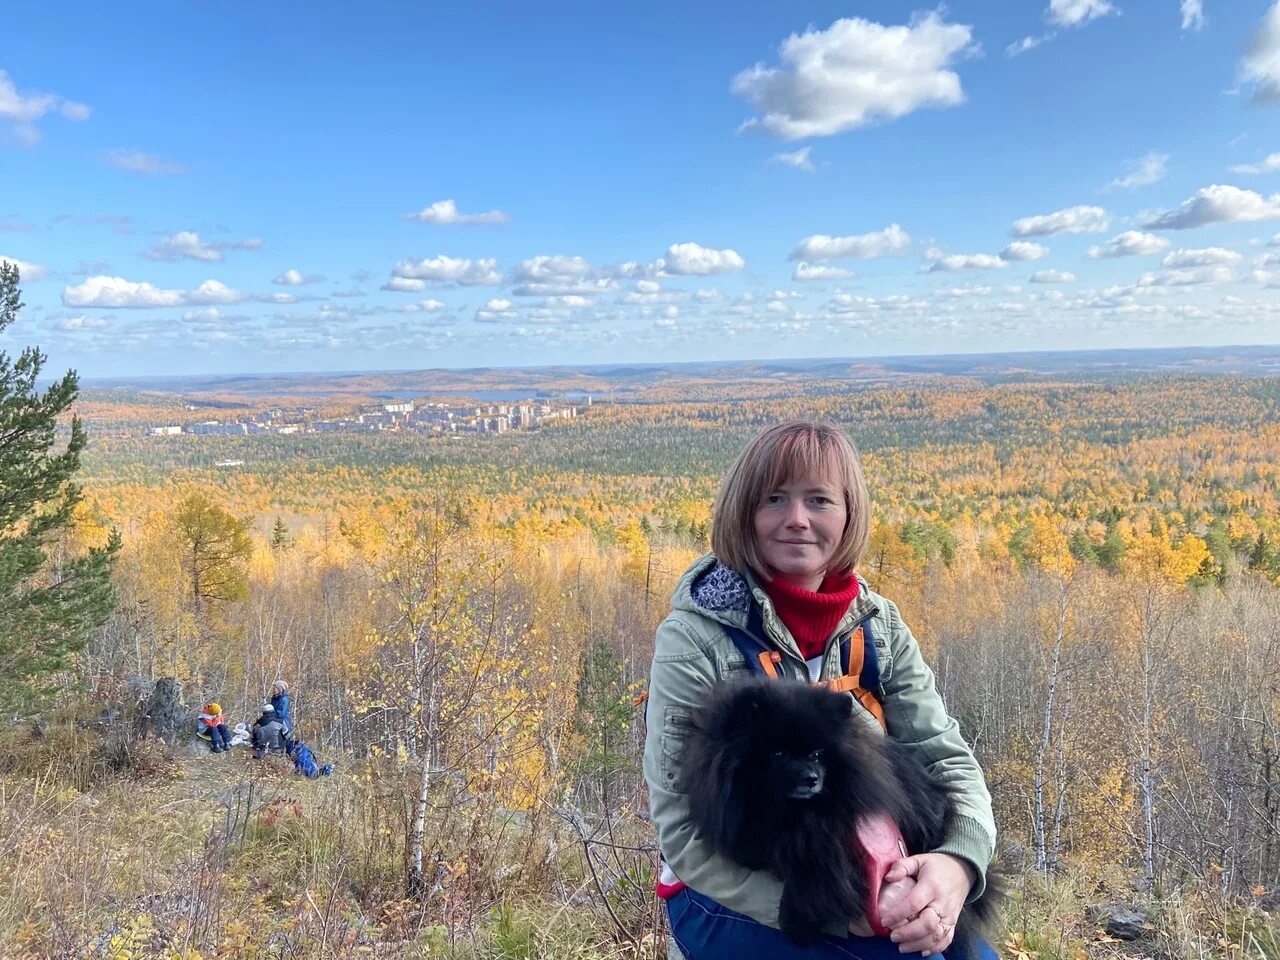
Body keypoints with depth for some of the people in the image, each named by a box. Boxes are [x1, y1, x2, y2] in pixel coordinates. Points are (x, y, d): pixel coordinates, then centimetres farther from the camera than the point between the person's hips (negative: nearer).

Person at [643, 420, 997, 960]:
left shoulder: (878, 626, -3)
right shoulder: (695, 637, -18)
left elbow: (948, 758, -5)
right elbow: (685, 836, -18)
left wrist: (958, 862, -26)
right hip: (735, 902, -4)